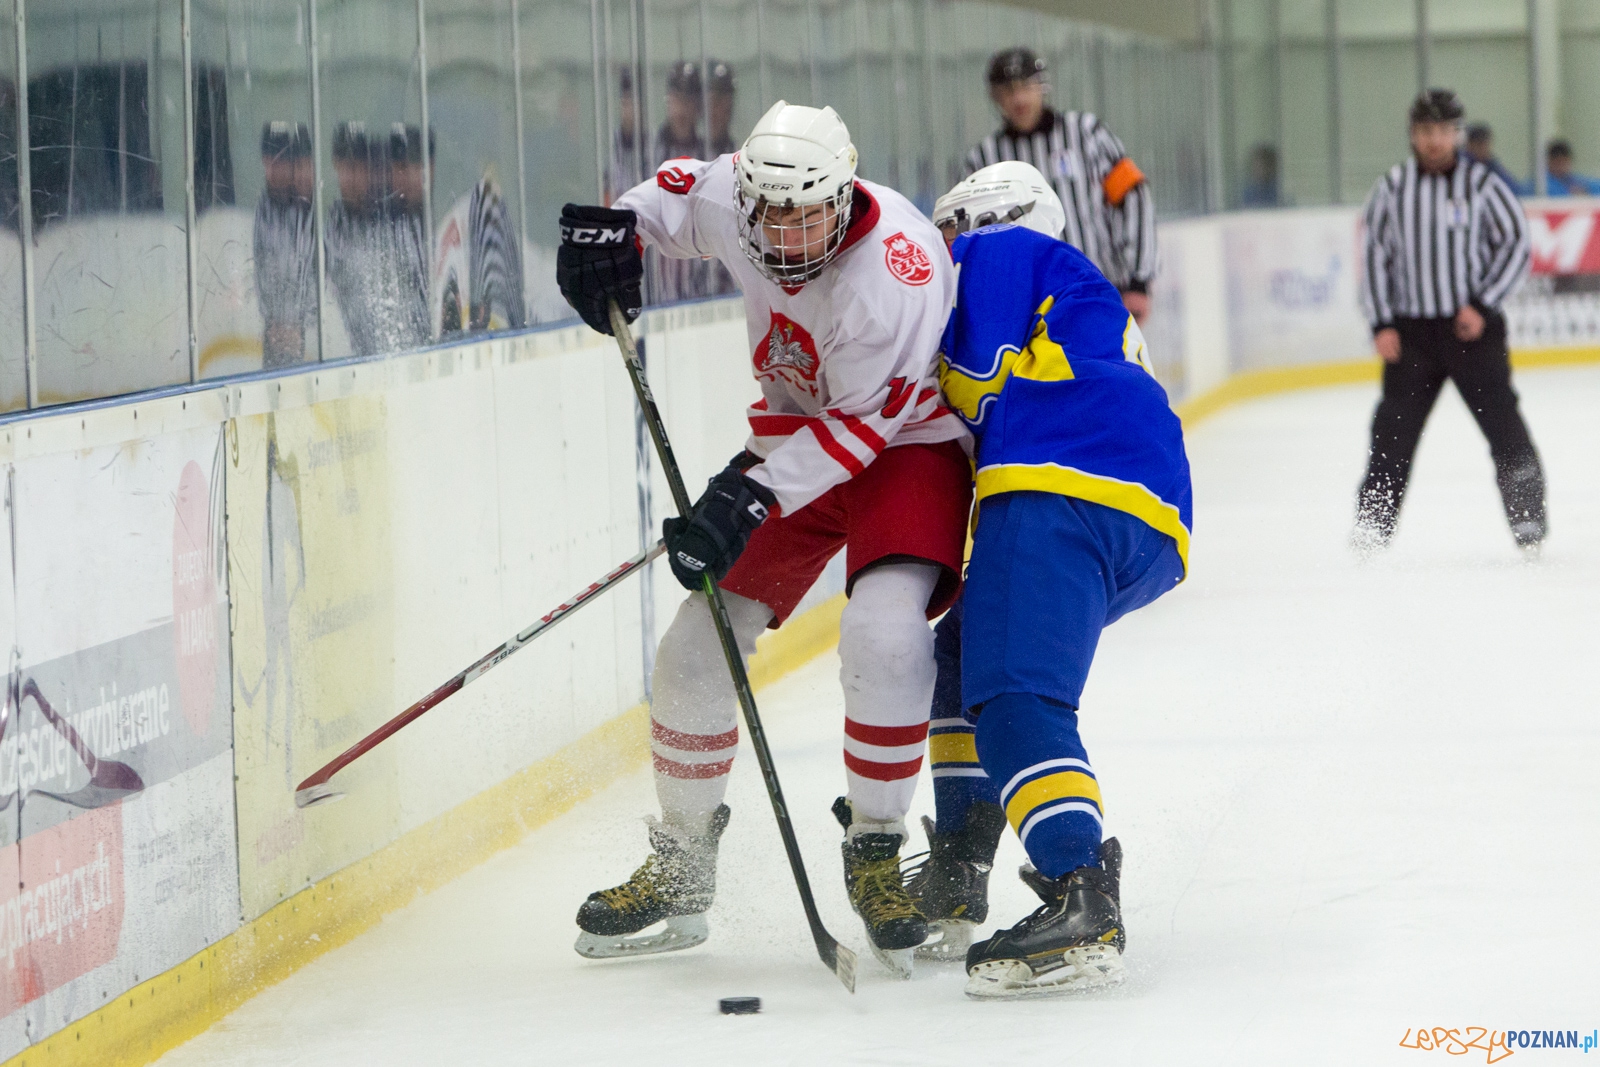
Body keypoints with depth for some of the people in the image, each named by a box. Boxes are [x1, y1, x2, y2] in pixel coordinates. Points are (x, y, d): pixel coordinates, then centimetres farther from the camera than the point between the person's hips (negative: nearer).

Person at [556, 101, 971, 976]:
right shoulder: (735, 201, -16)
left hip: (909, 441, -6)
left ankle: (875, 853, -10)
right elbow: (684, 190, 9)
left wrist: (751, 496, -34)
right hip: (793, 432, 6)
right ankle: (680, 871, 17)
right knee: (696, 646, 0)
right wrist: (620, 225, -11)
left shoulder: (894, 269, -33)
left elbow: (863, 422, -28)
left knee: (884, 634, -29)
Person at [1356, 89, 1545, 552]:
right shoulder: (1392, 188, 4)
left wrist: (1482, 305, -8)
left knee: (1500, 420, -5)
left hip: (1473, 326, -2)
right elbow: (1374, 256, 8)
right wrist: (1382, 324, 0)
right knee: (1395, 427, 0)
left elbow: (1516, 244, 1)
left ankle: (1527, 519, 4)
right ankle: (1373, 524, 6)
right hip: (1410, 330, 2)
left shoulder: (1481, 184, -3)